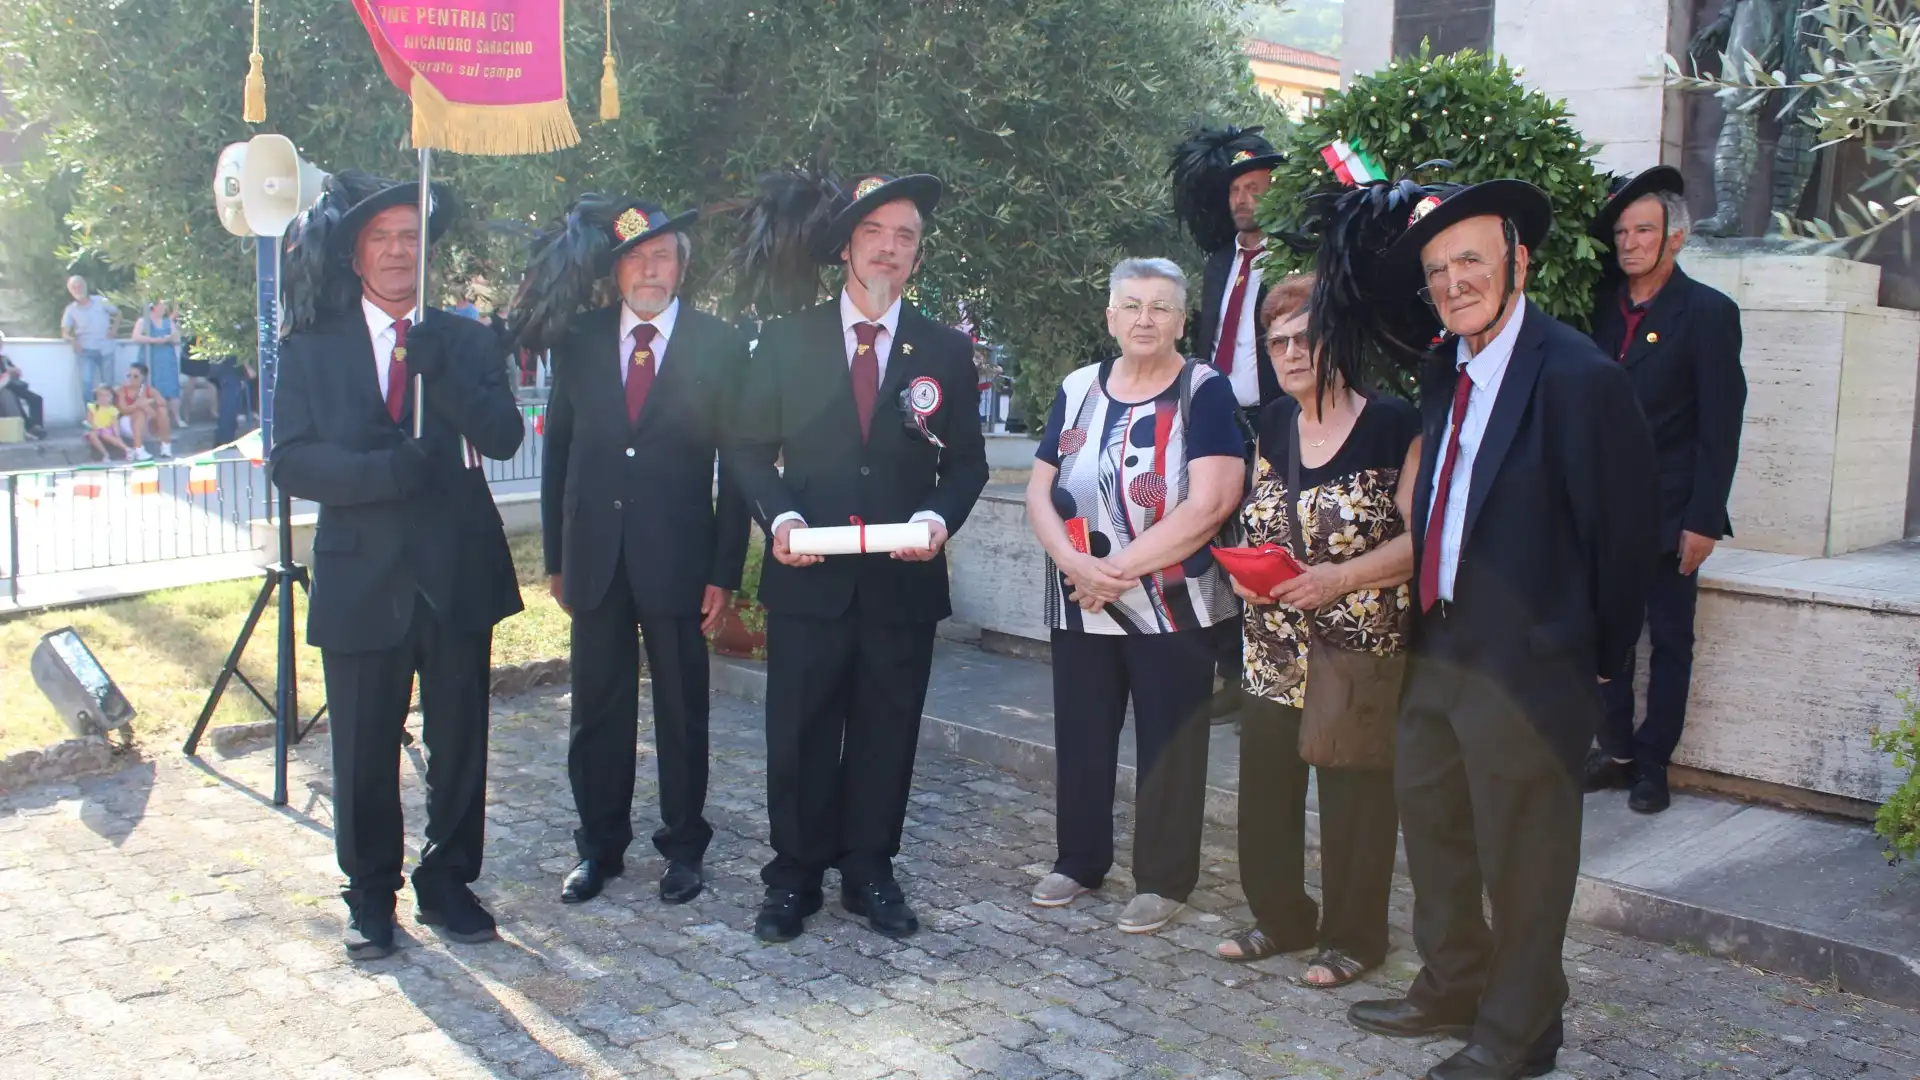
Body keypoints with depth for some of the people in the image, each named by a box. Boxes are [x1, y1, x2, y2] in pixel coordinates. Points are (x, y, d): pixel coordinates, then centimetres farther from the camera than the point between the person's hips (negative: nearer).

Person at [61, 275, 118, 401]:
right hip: (86, 351, -1)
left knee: (108, 384, 7)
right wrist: (73, 340, -19)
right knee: (87, 383, -13)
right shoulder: (71, 309, 1)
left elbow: (118, 313, 15)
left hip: (105, 349, 1)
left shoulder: (100, 301, 1)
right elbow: (64, 333, 1)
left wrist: (114, 329, 3)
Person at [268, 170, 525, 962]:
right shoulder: (311, 350, 4)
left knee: (460, 745, 10)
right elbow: (290, 461, -6)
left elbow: (503, 436, -8)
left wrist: (437, 368, -22)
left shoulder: (464, 341, 6)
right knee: (364, 753, 8)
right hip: (362, 578, -1)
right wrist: (385, 470, -20)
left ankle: (447, 884, 26)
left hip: (458, 575, 1)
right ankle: (370, 898, 25)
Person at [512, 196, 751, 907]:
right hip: (594, 553, 2)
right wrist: (556, 556, 6)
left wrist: (725, 571, -6)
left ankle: (684, 846, 22)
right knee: (598, 709, 10)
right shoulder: (578, 340, 6)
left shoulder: (719, 346, -1)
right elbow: (559, 451, 9)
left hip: (677, 558, -2)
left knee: (682, 712, 7)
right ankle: (599, 847, 25)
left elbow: (737, 466, -2)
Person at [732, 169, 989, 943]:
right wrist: (779, 515, -12)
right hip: (808, 578, -1)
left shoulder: (946, 351, 6)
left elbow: (967, 462, 9)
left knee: (885, 737, 9)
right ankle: (794, 877, 21)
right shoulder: (786, 338, 4)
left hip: (903, 581, 1)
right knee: (798, 736, 6)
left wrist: (939, 517, -11)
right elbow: (753, 449, 5)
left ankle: (869, 873, 24)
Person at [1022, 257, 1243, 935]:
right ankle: (1079, 860, 29)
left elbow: (1209, 505, -16)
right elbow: (1040, 492, 5)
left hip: (1174, 606, -4)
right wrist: (1076, 564, -13)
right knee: (1080, 739, 12)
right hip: (1079, 605, 4)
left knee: (1167, 746, 4)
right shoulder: (1078, 390, 8)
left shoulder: (1206, 392, -6)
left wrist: (1120, 568, -17)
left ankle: (1163, 880, 18)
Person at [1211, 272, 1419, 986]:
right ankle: (1280, 917, 28)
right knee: (1265, 785, 9)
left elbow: (1419, 537, -11)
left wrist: (1343, 576, -22)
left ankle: (1353, 935, 22)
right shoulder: (1272, 426, 10)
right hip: (1274, 652, 6)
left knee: (1354, 792, 4)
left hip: (1360, 652, -5)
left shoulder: (1392, 424, -9)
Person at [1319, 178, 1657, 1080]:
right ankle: (1450, 991, 40)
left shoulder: (1578, 378, -17)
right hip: (1438, 649, 8)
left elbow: (1623, 532, -12)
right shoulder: (1444, 371, 7)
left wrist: (1599, 658, -5)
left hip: (1526, 666, -8)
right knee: (1431, 829, 21)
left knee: (1522, 858, 7)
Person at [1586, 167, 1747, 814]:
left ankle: (1653, 764, 16)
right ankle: (1616, 751, 21)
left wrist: (1703, 519, -13)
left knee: (1669, 640, 6)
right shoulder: (1604, 306, 7)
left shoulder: (1707, 312, -6)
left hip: (1669, 512, -4)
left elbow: (1720, 427, -9)